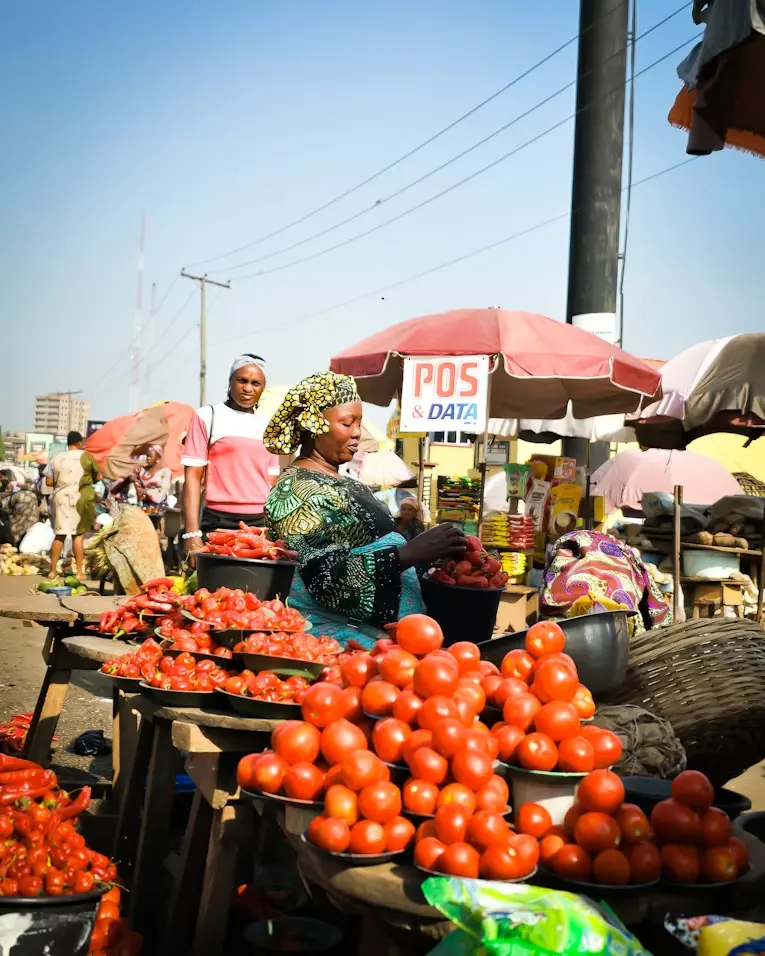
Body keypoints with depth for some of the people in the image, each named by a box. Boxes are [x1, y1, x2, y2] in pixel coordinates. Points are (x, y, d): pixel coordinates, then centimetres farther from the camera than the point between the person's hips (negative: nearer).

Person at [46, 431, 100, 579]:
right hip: (79, 498, -3)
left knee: (60, 534, 9)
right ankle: (79, 571, 1)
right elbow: (98, 477, 5)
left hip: (61, 498, 3)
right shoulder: (86, 456, -2)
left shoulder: (57, 458, 7)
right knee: (78, 534, 1)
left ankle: (52, 570, 12)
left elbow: (49, 482, 5)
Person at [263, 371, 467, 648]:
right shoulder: (297, 489, -12)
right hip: (336, 634, -8)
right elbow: (325, 576, -23)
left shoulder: (340, 483, 17)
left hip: (379, 632, 9)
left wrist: (429, 552, 3)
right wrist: (410, 553, -25)